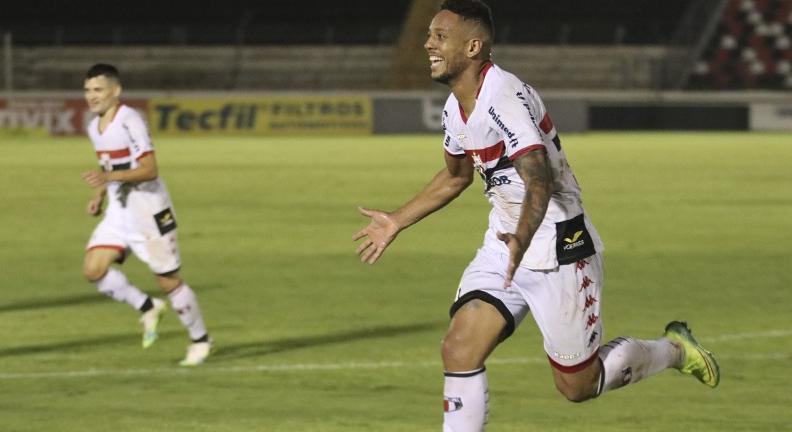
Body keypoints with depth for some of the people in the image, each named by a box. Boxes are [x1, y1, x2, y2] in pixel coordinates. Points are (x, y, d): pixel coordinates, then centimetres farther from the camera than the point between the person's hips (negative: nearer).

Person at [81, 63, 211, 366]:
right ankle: (148, 308, 9)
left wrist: (109, 176, -36)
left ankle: (200, 340, 19)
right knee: (93, 269, -9)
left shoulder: (130, 122, -19)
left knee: (168, 280, 0)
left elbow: (149, 169, -26)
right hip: (118, 212, 8)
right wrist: (99, 196, 9)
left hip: (148, 212, -8)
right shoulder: (95, 127, 9)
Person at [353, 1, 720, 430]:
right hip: (503, 248, 8)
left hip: (559, 251, -8)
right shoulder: (456, 107, 4)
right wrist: (397, 221, 25)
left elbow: (539, 180, -36)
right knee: (459, 350, -11)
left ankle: (673, 350, 30)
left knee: (578, 385, 5)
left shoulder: (505, 97, -25)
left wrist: (521, 241, -54)